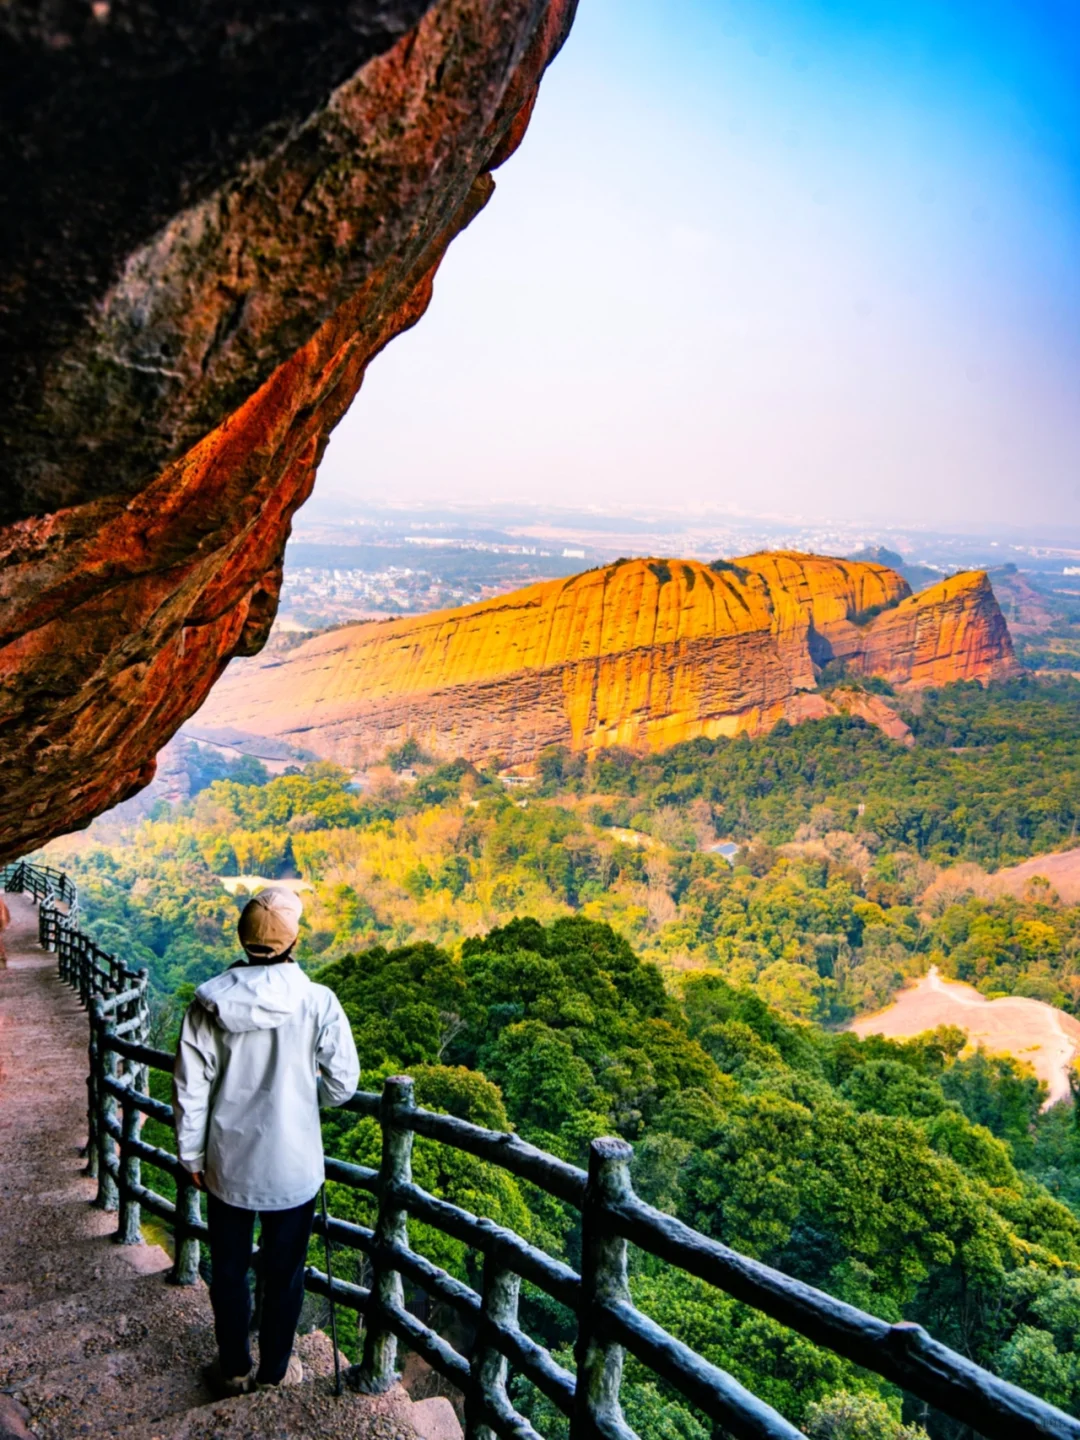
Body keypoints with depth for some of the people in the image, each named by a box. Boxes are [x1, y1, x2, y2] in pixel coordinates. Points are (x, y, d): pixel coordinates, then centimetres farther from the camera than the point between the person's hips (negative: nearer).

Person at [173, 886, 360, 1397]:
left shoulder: (209, 1002, -15)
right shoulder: (317, 1002, -20)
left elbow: (190, 1087, -7)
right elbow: (342, 1083, -11)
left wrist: (191, 1154, 6)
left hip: (228, 1163, 1)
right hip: (292, 1164, -1)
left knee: (228, 1268, 21)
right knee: (284, 1270, 19)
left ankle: (234, 1368, 38)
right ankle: (276, 1369, 36)